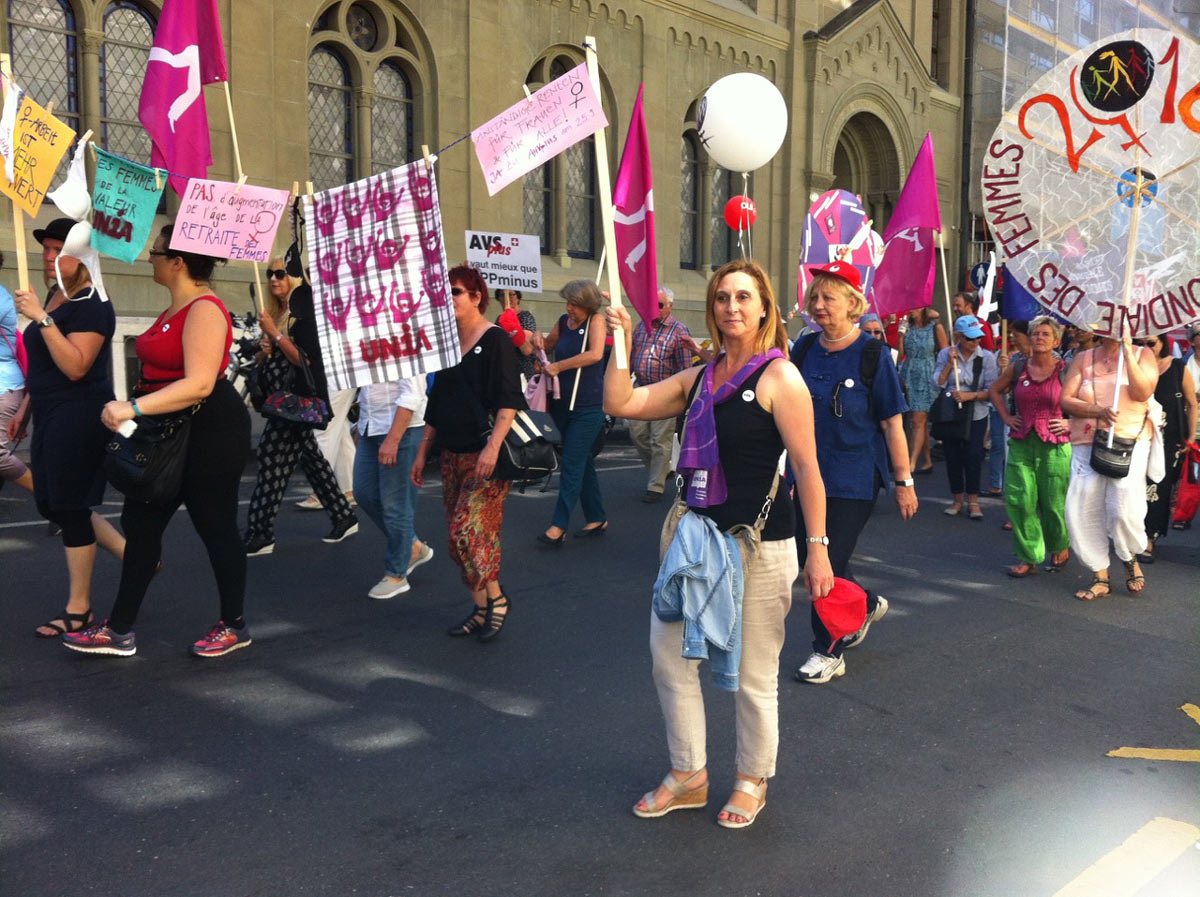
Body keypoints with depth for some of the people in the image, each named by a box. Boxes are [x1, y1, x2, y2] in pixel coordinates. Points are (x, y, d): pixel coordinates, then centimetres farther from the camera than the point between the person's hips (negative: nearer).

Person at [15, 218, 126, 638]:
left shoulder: (91, 305, -14)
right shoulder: (53, 298, 14)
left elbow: (75, 367, -24)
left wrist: (41, 318, -27)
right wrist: (24, 409, 23)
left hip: (79, 417, -10)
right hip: (51, 416, 10)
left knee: (69, 508, -2)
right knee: (53, 505, 13)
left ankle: (78, 610, 11)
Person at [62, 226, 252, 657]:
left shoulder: (204, 310, -17)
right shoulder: (174, 309, 14)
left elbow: (199, 384, -28)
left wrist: (134, 408, -30)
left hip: (209, 431, -10)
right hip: (171, 432, 10)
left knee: (216, 527, 2)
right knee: (140, 521, 10)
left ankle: (234, 626, 20)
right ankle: (120, 631, 19)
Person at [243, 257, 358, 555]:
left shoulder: (304, 314, -12)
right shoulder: (277, 313, 14)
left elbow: (304, 360, -21)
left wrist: (275, 333, -20)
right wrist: (266, 349, 2)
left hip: (298, 400, -10)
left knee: (273, 460, -9)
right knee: (310, 459, 13)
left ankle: (260, 534, -4)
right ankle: (344, 516, 22)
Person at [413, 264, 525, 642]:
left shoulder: (495, 340, -7)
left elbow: (509, 400, -16)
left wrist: (493, 446, -26)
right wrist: (422, 451, 18)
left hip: (486, 454, -8)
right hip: (452, 455, 8)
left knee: (468, 529, -14)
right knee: (459, 536, 8)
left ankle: (495, 598, 5)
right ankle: (480, 609, 18)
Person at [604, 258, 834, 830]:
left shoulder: (780, 378, -9)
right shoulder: (699, 378, 10)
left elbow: (807, 468, -11)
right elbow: (620, 403, 8)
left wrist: (818, 549, -13)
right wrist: (621, 345, -1)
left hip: (760, 547, -6)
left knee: (752, 675, 7)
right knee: (669, 654, 11)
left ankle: (753, 781, 31)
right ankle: (688, 775, 31)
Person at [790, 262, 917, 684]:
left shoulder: (872, 354, -10)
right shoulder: (804, 349, 3)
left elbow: (892, 423, -8)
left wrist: (904, 481, -8)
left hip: (854, 478, -5)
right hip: (808, 474, 5)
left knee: (829, 561, -2)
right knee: (807, 559, 10)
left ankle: (829, 651, 19)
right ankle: (867, 603, 40)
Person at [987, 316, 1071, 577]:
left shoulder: (1065, 370, -4)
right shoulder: (1018, 367, 5)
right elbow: (994, 390, 20)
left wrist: (1070, 422, -8)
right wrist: (1006, 417, 11)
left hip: (1054, 445, -3)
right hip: (1021, 444, 3)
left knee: (1053, 502, 6)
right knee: (1018, 500, -2)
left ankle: (1060, 548, 34)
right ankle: (1029, 558, 9)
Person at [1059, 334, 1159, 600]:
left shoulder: (1142, 355, 8)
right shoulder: (1083, 358, 12)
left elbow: (1143, 393, -10)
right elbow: (1066, 399, 2)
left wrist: (1127, 351, -13)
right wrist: (1098, 411, -15)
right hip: (1087, 445, 2)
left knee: (1125, 508, -16)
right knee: (1082, 511, -4)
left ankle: (1130, 559, 15)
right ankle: (1100, 577, 10)